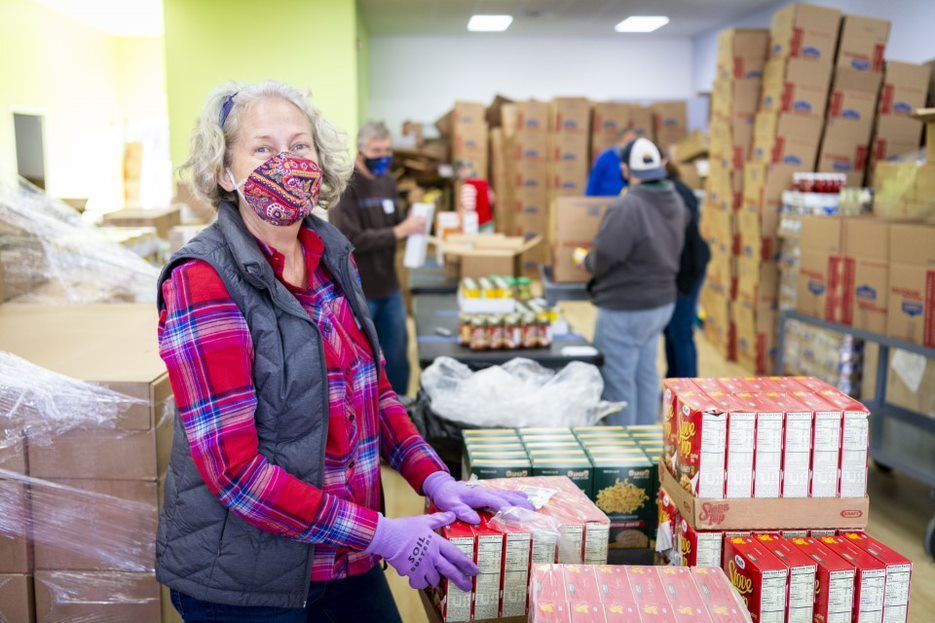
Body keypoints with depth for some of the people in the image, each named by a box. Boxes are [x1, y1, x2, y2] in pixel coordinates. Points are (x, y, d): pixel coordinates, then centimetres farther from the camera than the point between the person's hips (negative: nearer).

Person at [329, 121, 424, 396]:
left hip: (388, 288, 7)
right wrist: (398, 232, -20)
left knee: (398, 359, 15)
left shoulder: (388, 181, 9)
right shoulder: (345, 185, -14)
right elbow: (350, 240, -21)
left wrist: (412, 227, -8)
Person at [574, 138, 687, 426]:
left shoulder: (627, 208, -25)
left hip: (626, 309, -9)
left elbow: (604, 259, -24)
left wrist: (584, 258, -3)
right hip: (662, 302, 9)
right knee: (646, 375, 20)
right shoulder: (675, 201, 3)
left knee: (618, 381, 4)